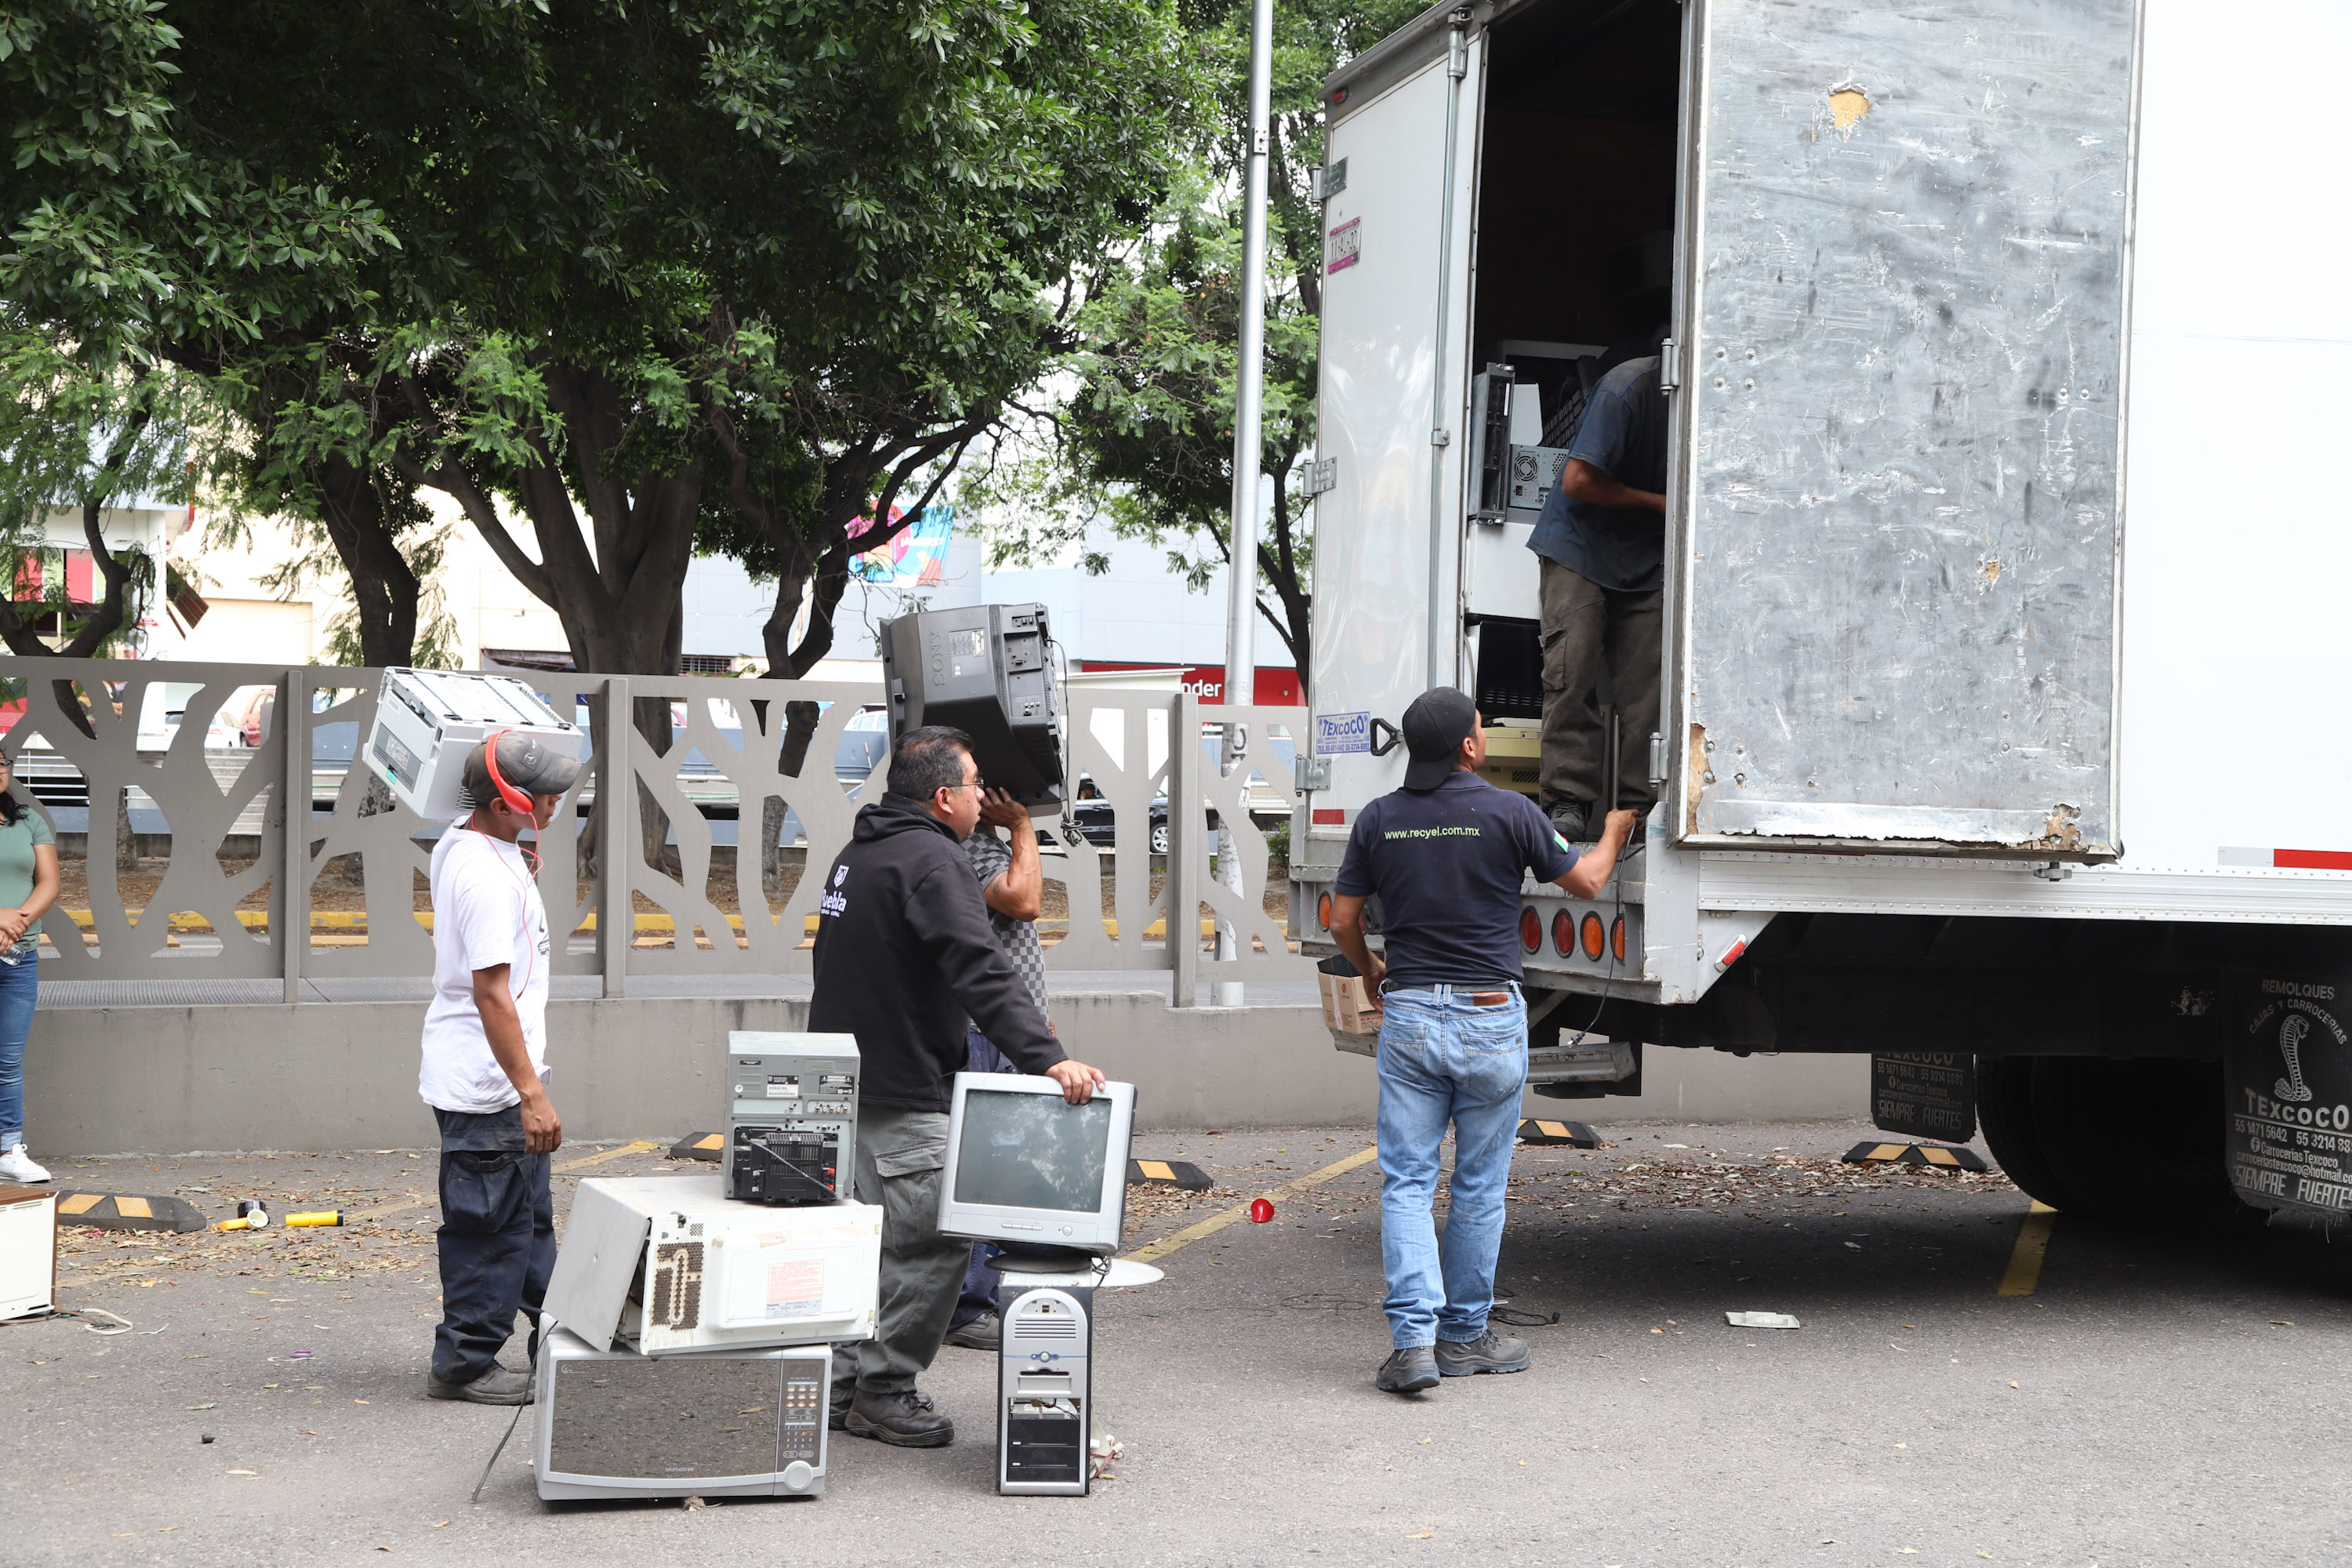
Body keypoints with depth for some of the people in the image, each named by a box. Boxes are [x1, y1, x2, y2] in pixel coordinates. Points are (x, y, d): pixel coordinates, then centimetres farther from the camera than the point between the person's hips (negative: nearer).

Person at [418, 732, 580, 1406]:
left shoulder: (457, 844, 8)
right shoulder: (489, 877, -24)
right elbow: (492, 994, -26)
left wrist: (525, 873, 16)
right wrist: (531, 1094, -24)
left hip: (464, 1073, 11)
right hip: (488, 1087, -11)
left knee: (529, 1217, 18)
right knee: (491, 1229, 0)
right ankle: (464, 1363, 11)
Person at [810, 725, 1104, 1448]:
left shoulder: (859, 853, 16)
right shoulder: (931, 859, -16)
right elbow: (981, 973, -28)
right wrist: (1048, 1057, -35)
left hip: (847, 1083, 10)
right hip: (902, 1094, -10)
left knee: (873, 1238, 17)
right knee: (934, 1242, -6)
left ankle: (846, 1386, 22)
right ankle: (884, 1389, -2)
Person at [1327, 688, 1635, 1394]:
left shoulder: (1378, 818, 2)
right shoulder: (1509, 812, -7)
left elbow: (1343, 922, 7)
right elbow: (1585, 881, 7)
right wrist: (1615, 832, 28)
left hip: (1408, 1014, 2)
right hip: (1489, 1018, -2)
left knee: (1406, 1181, 4)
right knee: (1479, 1186, 10)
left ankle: (1413, 1336, -8)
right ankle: (1463, 1335, 19)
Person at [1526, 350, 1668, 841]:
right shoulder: (1628, 387, -20)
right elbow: (1578, 481, -20)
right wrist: (1657, 503, -11)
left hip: (1646, 560, 5)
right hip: (1580, 548, -5)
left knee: (1647, 683, -6)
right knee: (1572, 674, -11)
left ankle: (1638, 808, -5)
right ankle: (1568, 804, -8)